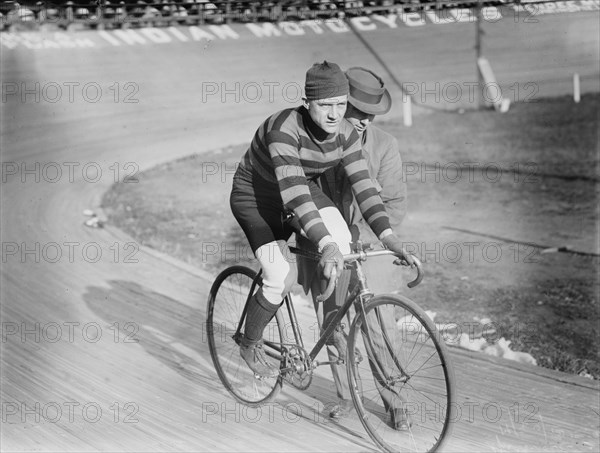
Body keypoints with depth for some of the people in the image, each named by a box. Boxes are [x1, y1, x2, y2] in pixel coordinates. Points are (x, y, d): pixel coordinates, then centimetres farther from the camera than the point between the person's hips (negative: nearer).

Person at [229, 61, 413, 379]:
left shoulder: (345, 133, -16)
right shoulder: (284, 129, -36)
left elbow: (361, 183, -19)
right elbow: (293, 194, -45)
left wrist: (386, 234, -33)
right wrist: (325, 244, -54)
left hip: (303, 188, 5)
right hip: (255, 197, -5)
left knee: (341, 242, -23)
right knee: (281, 280, -19)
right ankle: (249, 345, 9)